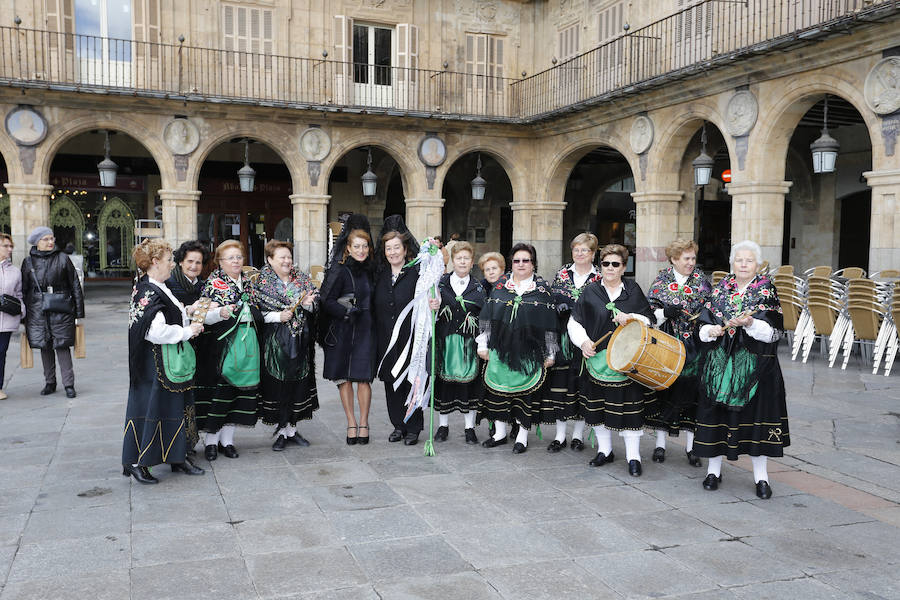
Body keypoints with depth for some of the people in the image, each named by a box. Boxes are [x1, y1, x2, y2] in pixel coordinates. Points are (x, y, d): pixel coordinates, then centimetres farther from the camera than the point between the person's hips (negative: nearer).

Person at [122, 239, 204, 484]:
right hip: (154, 365, -10)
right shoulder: (147, 292, -19)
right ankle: (135, 462, 11)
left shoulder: (159, 289, 12)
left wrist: (189, 313, 11)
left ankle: (177, 457, 24)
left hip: (169, 362, 10)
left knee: (173, 407, 14)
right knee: (150, 407, -1)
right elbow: (155, 331, -27)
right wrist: (187, 331, -16)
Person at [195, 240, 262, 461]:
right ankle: (211, 440, 8)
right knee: (220, 390, -4)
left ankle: (227, 438, 16)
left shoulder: (247, 281, 14)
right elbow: (206, 317, -13)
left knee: (241, 389, 6)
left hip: (248, 342, 5)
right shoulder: (213, 283, -3)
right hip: (223, 343, -5)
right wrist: (220, 313, -32)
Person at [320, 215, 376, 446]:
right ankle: (351, 423, 15)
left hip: (366, 330, 3)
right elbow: (326, 300, -10)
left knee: (363, 377, -3)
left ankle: (363, 422, 10)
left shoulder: (370, 269, 9)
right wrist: (346, 310, -21)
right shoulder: (339, 270, -5)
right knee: (344, 378, 3)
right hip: (342, 331, -3)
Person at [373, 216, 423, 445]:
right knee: (391, 382, 10)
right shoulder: (380, 274, 10)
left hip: (410, 337, -5)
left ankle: (413, 427, 13)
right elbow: (374, 306, 14)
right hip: (386, 338, 5)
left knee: (411, 381, 1)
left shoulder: (416, 273, -5)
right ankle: (398, 425, 22)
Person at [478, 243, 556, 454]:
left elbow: (550, 323, 2)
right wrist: (483, 344, 5)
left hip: (529, 352, -2)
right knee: (499, 387, 7)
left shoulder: (542, 288, 2)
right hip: (500, 349, 3)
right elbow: (487, 316, 10)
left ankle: (522, 435, 13)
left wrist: (549, 353, 0)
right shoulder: (500, 284, 8)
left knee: (526, 390, 1)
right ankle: (500, 432, 20)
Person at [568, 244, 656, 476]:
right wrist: (583, 342, -10)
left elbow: (648, 320, 7)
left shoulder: (633, 291, 6)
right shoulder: (590, 292, 6)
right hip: (597, 358, 2)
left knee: (629, 407, -2)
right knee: (597, 406, 8)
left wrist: (630, 317, -13)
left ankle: (633, 456, 9)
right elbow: (574, 322, 7)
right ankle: (604, 451, 25)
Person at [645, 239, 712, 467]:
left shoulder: (701, 280, 6)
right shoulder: (661, 280, 3)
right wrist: (665, 312, -18)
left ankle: (690, 446, 15)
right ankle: (660, 443, 16)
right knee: (664, 391, 4)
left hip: (694, 346, 1)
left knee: (691, 392, 3)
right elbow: (648, 311, 0)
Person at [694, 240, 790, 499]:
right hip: (719, 362, 2)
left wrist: (750, 324, -24)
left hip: (754, 364, -2)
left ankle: (761, 475, 12)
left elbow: (773, 331, -8)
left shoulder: (767, 290, 1)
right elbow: (703, 325, 8)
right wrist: (712, 330, -13)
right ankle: (714, 469, 20)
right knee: (716, 412, 5)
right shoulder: (720, 289, 9)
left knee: (755, 413, -1)